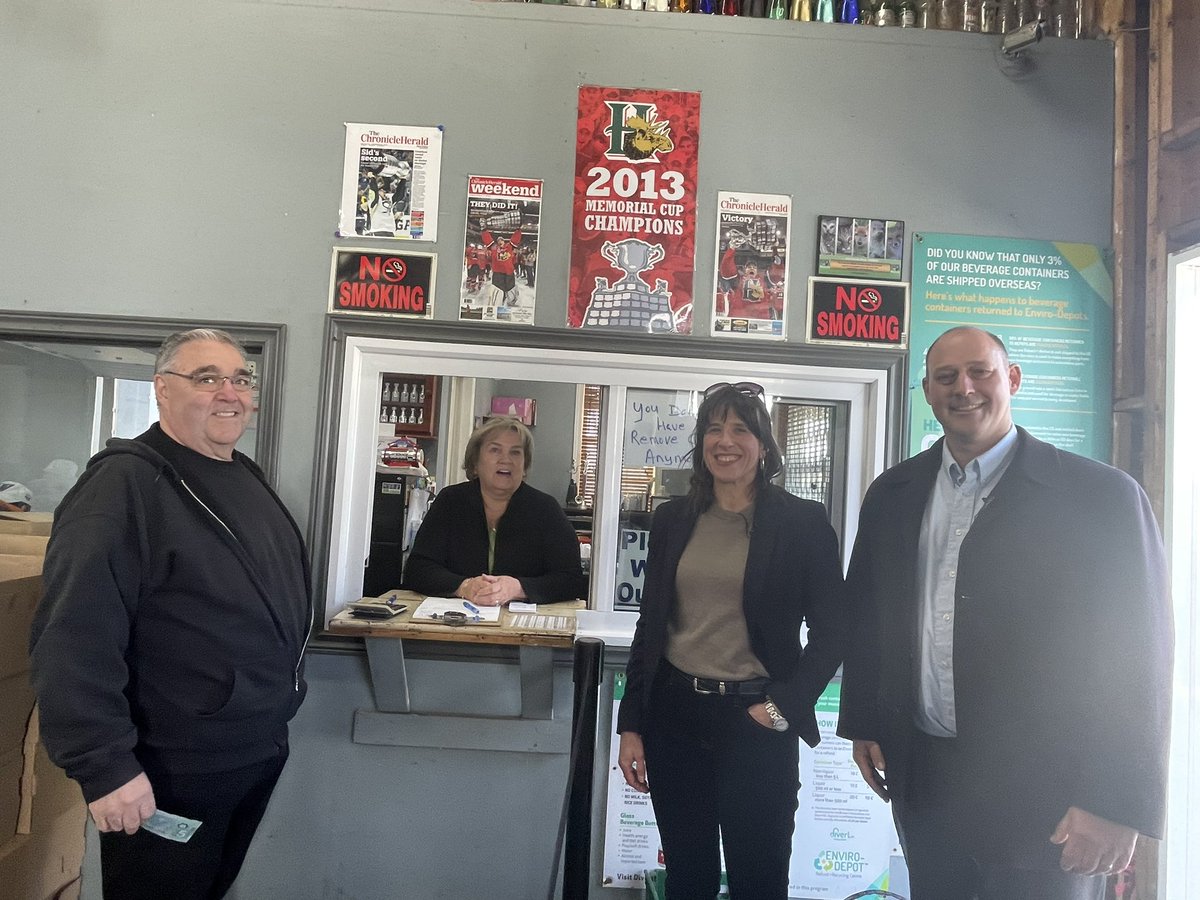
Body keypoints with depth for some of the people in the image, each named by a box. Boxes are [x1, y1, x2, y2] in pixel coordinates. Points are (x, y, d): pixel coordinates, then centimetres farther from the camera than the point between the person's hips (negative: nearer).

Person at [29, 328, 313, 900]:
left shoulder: (247, 478, 8)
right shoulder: (125, 484, -19)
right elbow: (75, 639, -25)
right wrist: (104, 767, -25)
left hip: (264, 751, 8)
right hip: (171, 773, -8)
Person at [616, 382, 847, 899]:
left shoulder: (802, 521, -5)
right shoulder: (672, 519, 5)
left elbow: (831, 632, -1)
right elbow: (650, 627, 7)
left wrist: (785, 706, -10)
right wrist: (631, 725, 5)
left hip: (755, 722, -3)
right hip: (674, 715, 3)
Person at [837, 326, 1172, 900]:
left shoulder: (1103, 497, -9)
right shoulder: (892, 496, 4)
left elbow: (1139, 659, -10)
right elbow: (865, 616, 10)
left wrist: (1117, 804, -12)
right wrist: (862, 725, 9)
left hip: (1041, 794, -4)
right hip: (919, 782, 4)